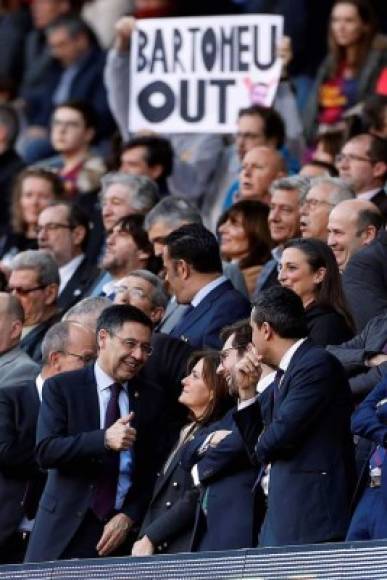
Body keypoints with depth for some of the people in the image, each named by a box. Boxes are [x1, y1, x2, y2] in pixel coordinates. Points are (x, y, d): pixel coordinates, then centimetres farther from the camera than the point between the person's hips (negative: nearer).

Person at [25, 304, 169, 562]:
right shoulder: (61, 388, 1)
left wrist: (129, 517, -7)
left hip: (119, 530, 2)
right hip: (66, 528, -2)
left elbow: (154, 469, 8)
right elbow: (45, 451, -11)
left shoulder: (150, 398, 9)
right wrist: (104, 439, -24)